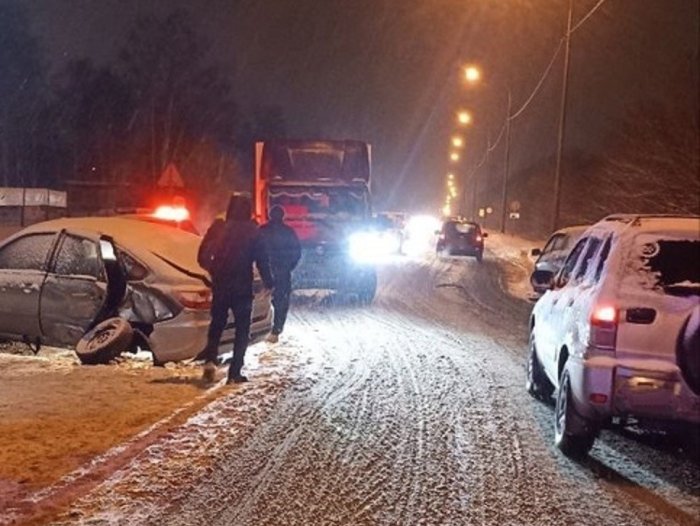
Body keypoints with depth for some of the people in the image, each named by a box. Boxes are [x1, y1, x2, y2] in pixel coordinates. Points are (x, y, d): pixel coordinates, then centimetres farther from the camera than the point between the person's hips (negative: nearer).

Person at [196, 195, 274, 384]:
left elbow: (202, 257, 5)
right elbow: (263, 260, -5)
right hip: (242, 287, -2)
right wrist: (268, 283, 6)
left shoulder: (217, 228, 0)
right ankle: (235, 372, 0)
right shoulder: (252, 232, -6)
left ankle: (210, 360, -4)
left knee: (217, 323, 18)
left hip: (220, 285, 2)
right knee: (242, 329, 7)